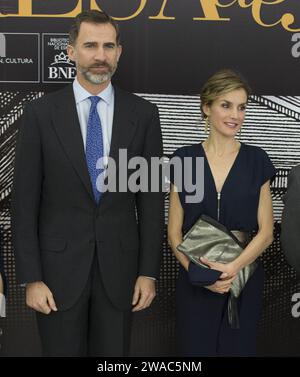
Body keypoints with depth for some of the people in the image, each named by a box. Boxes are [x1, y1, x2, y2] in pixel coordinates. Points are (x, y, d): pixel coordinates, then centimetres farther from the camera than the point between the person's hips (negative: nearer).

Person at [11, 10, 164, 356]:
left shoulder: (143, 113, 1)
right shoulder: (40, 113, -3)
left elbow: (151, 197, 2)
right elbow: (25, 201, -3)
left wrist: (148, 272, -1)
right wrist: (31, 278, -7)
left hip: (119, 268, 1)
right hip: (59, 267, -1)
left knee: (113, 355, 13)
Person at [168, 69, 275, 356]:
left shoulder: (256, 160, 0)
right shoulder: (184, 159, 0)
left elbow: (266, 231, -2)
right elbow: (174, 231, 0)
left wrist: (232, 268, -17)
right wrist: (196, 269, -16)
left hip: (243, 282, 0)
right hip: (194, 283, 0)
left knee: (237, 349, 12)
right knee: (195, 350, 10)